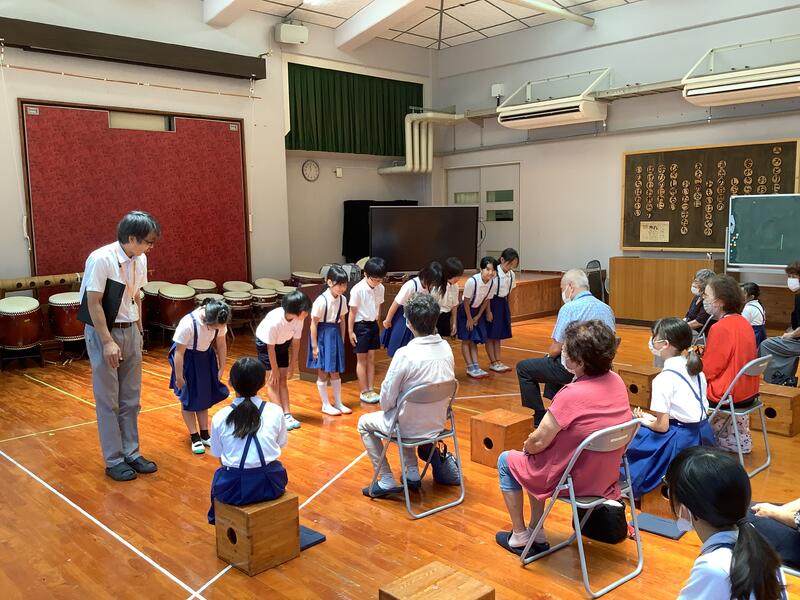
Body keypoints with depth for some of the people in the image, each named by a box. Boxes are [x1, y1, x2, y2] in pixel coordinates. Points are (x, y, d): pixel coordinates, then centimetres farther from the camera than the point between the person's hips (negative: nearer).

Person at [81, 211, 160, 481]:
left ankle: (131, 453, 25)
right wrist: (108, 342, -19)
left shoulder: (139, 260, 2)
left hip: (130, 332, 7)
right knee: (108, 401, 4)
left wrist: (139, 331, 12)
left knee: (131, 399, 13)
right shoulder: (101, 259, -19)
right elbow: (93, 303, -18)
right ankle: (113, 460, 15)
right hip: (104, 333, -7)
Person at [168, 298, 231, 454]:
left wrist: (221, 368, 2)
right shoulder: (188, 324, -36)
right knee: (189, 399, 2)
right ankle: (195, 438, 13)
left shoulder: (218, 322, -22)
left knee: (205, 396, 13)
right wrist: (179, 377, -15)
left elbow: (221, 344, -4)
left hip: (205, 357, 5)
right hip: (187, 359, -5)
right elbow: (179, 352, -24)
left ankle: (205, 435, 24)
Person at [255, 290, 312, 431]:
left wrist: (292, 366, -7)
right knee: (273, 382, -5)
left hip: (282, 343, 5)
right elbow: (271, 347, -26)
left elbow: (296, 343, -12)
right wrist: (274, 370, -17)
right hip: (265, 343, -5)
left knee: (283, 380, 4)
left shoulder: (299, 319, -25)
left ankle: (287, 414, 5)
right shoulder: (274, 321, -39)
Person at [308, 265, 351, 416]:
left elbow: (342, 321, 8)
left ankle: (338, 403, 25)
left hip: (335, 335, 6)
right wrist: (314, 346, -13)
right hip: (322, 335, -5)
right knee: (323, 372, 5)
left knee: (335, 372, 14)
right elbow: (314, 324, -15)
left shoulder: (342, 300, -2)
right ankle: (326, 405, 17)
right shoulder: (321, 300, -20)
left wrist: (342, 340, 10)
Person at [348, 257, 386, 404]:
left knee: (371, 358, 11)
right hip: (361, 326, -5)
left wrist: (376, 324, 12)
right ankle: (364, 392, 14)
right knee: (362, 359, 5)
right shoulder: (358, 290, -20)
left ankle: (371, 390, 19)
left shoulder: (380, 288, -3)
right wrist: (350, 331, -11)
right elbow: (352, 312, -14)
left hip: (373, 325, 5)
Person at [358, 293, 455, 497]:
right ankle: (412, 474, 33)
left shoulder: (405, 354, -27)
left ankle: (386, 481, 18)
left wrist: (386, 409, 7)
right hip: (438, 423, 6)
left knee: (364, 422, 21)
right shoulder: (446, 348, -8)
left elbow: (387, 398, -18)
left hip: (411, 428, -6)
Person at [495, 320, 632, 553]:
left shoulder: (572, 395, -30)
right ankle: (537, 533, 31)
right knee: (535, 456, 29)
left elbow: (538, 442, -21)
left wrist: (527, 446, 2)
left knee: (506, 461, 17)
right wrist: (542, 435, 8)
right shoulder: (616, 381, -7)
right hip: (607, 477, 7)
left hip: (574, 481, -7)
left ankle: (519, 537, 26)